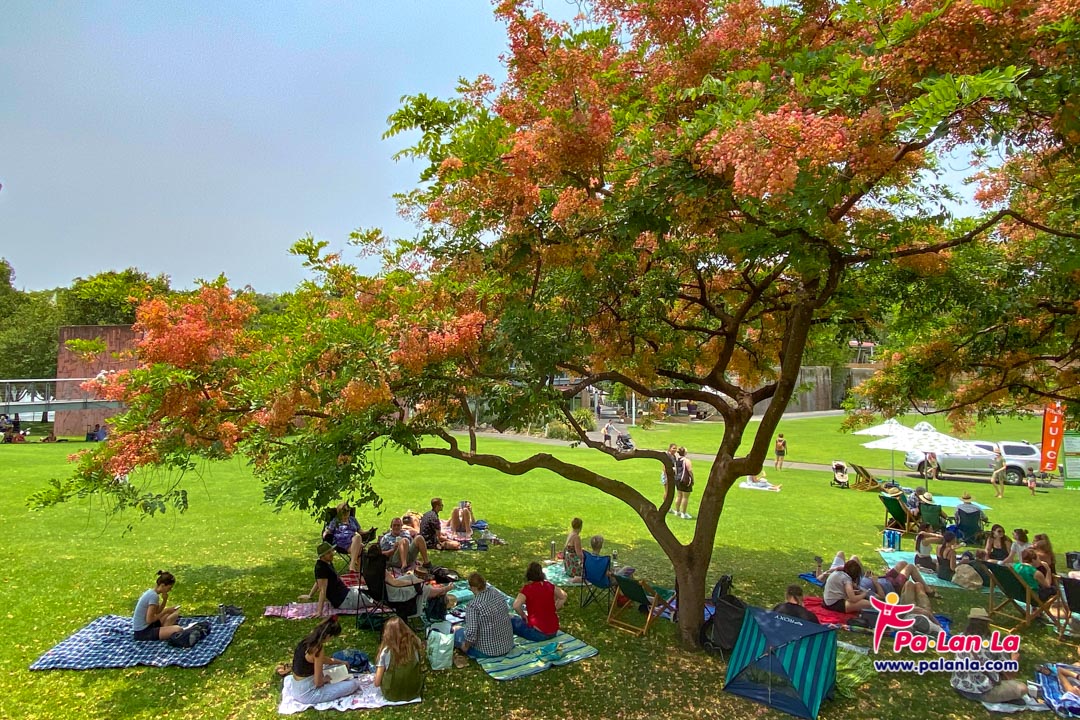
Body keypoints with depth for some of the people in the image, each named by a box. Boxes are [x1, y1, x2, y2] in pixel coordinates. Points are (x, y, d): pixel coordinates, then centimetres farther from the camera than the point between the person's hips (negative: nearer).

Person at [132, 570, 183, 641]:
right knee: (178, 629, -28)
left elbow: (157, 612, 13)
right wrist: (165, 611, -12)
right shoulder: (154, 596, -20)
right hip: (142, 632, -10)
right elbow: (149, 620, -23)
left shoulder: (151, 592, 9)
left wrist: (165, 600, -1)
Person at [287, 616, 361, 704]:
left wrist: (341, 662, 30)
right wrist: (325, 679, 1)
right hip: (307, 694, -9)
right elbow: (318, 682, -21)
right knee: (353, 684, -8)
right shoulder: (318, 649, -27)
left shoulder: (308, 639, 0)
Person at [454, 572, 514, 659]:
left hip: (488, 651, -6)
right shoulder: (496, 593, -5)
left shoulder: (473, 605, -24)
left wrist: (465, 646, -9)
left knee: (458, 633, 16)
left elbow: (471, 633, -24)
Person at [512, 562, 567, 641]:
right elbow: (563, 597, 16)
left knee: (512, 621, 14)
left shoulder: (527, 588, -12)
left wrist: (523, 616, -7)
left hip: (539, 633, -5)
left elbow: (516, 606, -25)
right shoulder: (549, 585, 3)